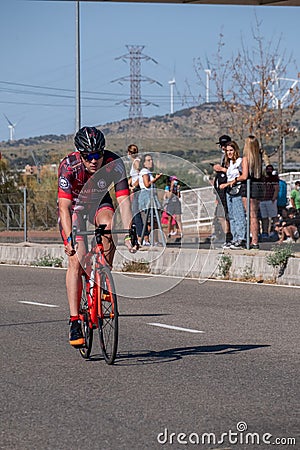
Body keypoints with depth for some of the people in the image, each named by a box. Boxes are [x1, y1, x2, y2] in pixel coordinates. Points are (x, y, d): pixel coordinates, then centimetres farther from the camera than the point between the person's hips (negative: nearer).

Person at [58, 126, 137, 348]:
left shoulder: (114, 164, -27)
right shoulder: (69, 166, -31)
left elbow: (124, 200, -29)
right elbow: (64, 206, -33)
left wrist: (129, 233, -41)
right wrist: (69, 237, -45)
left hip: (99, 203, 2)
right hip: (74, 206, -2)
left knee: (108, 226, -34)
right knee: (76, 260, -17)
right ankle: (74, 322, -15)